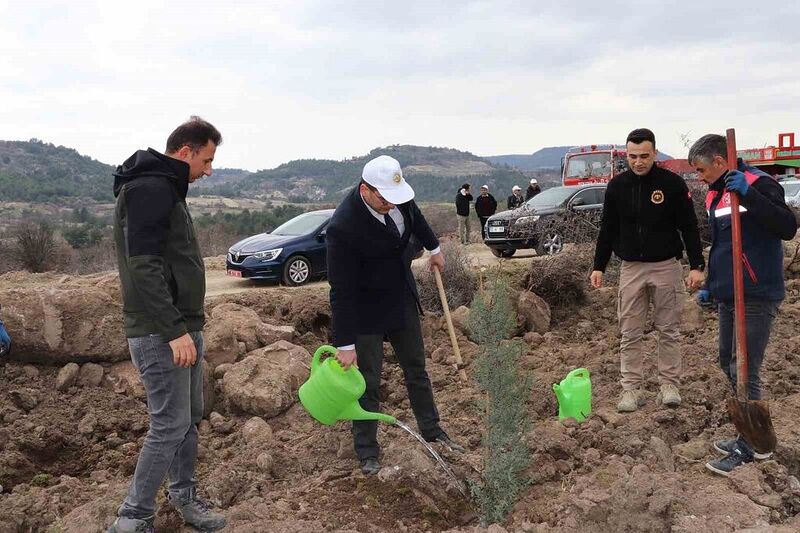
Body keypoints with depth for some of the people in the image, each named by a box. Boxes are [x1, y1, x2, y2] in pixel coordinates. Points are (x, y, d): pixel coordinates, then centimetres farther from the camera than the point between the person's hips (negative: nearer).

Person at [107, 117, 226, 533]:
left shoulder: (166, 188, 16)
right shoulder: (150, 189, -16)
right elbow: (143, 266, -25)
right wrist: (174, 330, -26)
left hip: (183, 327, 10)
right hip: (160, 333, -10)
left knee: (190, 417, 17)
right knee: (170, 426, -4)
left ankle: (183, 495, 32)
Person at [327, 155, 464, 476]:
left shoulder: (396, 194, -14)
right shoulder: (343, 226, -32)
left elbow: (414, 216, 13)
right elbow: (341, 292, -27)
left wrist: (433, 247, 25)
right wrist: (345, 344, -23)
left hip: (403, 299, 7)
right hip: (367, 310, -6)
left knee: (416, 369, 18)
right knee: (368, 381, 1)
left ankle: (432, 431, 34)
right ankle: (367, 453, 18)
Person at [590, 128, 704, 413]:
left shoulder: (673, 183, -6)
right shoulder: (617, 185, 2)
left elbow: (689, 227, -3)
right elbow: (608, 229, 9)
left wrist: (696, 265, -9)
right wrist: (598, 266, 6)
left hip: (666, 266, -2)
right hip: (631, 268, 2)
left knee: (668, 329, 6)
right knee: (630, 333, 3)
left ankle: (669, 384, 18)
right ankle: (631, 389, 10)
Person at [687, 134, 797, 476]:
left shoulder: (758, 184, -13)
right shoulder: (714, 195, 14)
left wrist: (748, 194, -32)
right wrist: (710, 287, 22)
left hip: (756, 297, -9)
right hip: (728, 296, 9)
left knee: (745, 371, -4)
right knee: (728, 364, 16)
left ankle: (750, 447, 10)